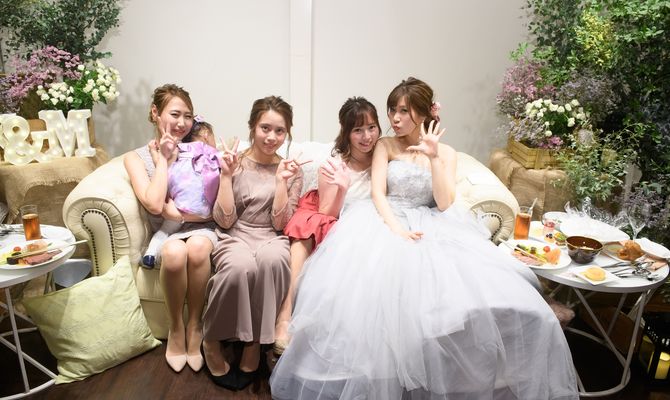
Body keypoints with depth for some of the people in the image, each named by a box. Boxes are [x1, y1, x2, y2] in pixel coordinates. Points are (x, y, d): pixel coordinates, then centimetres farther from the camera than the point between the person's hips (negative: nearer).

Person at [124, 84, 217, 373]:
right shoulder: (136, 158, 4)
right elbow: (154, 205, -14)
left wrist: (172, 209, -12)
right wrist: (162, 159, -8)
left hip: (201, 230, 1)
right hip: (165, 235, 0)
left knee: (197, 246, -34)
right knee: (175, 251, -34)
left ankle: (194, 325, -12)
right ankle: (176, 328, -10)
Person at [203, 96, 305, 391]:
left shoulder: (292, 170, 5)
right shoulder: (235, 163, 2)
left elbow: (279, 223, -3)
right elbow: (224, 221, -5)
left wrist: (281, 180, -13)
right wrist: (226, 176, -13)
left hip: (271, 238, 1)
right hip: (235, 236, -1)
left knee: (273, 258, -36)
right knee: (240, 265, -36)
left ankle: (254, 345, -19)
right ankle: (212, 342, -11)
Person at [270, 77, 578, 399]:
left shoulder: (446, 152, 11)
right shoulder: (385, 146, 10)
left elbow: (444, 204, -2)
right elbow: (378, 194, -4)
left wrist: (434, 157, -11)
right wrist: (396, 228, -22)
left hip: (431, 226, 2)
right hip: (386, 221, -1)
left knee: (479, 291, -25)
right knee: (381, 279, -34)